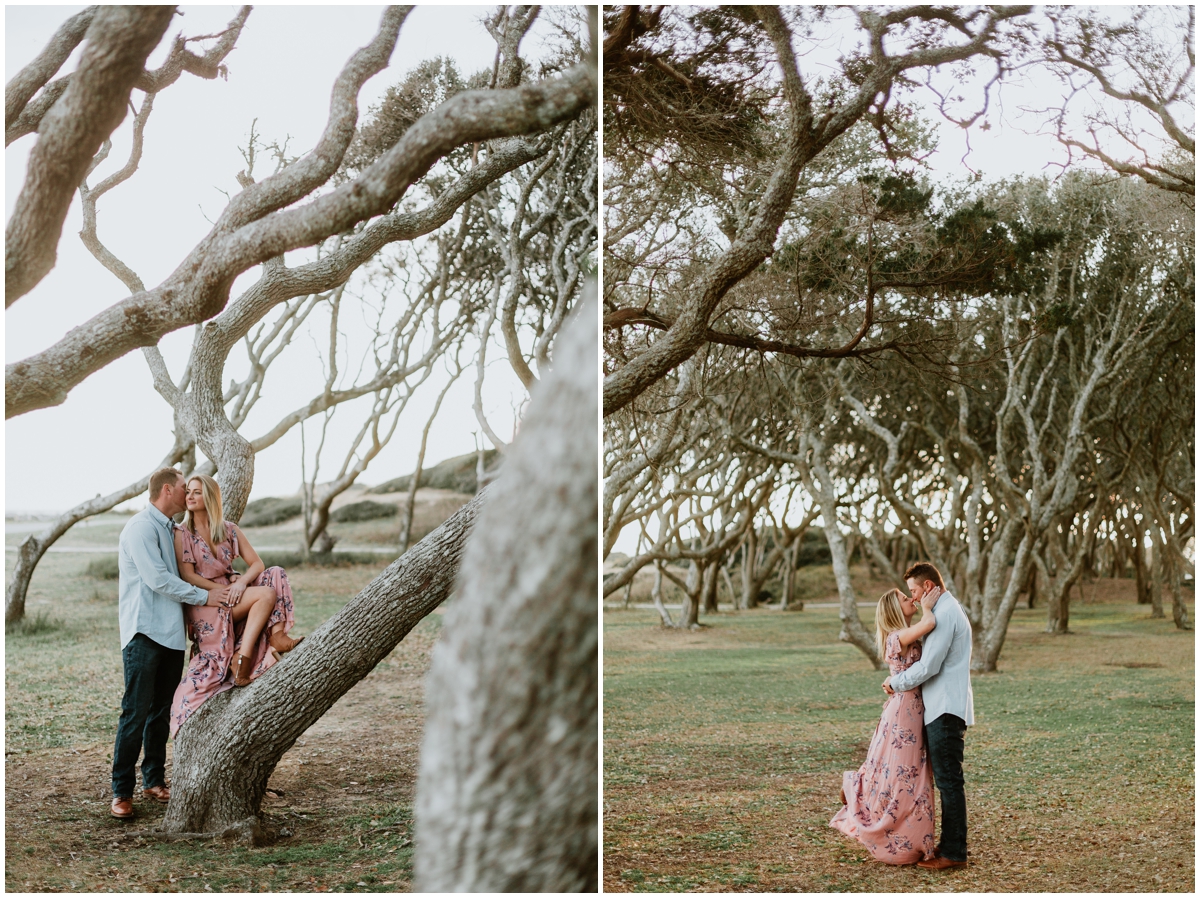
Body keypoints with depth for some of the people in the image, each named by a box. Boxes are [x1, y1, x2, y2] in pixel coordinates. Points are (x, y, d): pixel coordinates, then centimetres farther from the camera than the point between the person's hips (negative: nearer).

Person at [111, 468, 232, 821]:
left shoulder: (169, 529, 18)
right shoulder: (141, 527, -10)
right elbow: (158, 579, -16)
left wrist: (221, 585, 12)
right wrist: (204, 596, -11)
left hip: (171, 633, 9)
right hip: (144, 632, -9)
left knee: (161, 711, 12)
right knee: (136, 712, -7)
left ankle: (154, 781, 20)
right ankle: (121, 791, -2)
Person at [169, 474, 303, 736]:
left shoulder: (230, 530, 10)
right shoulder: (182, 534, 0)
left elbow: (257, 564, 3)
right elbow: (188, 576, -8)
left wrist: (240, 583, -18)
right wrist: (223, 591, -18)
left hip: (230, 593, 5)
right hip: (204, 604, -5)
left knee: (275, 575, -17)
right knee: (266, 594, -26)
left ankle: (277, 635, -28)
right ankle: (241, 657, -24)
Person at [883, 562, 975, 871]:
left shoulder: (945, 613, -15)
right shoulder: (949, 609, 19)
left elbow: (928, 666, -19)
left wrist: (896, 683, -5)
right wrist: (901, 680, 13)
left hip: (946, 710, -11)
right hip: (943, 707, 11)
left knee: (948, 781, -6)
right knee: (947, 779, 14)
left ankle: (953, 852, -2)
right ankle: (950, 842, 21)